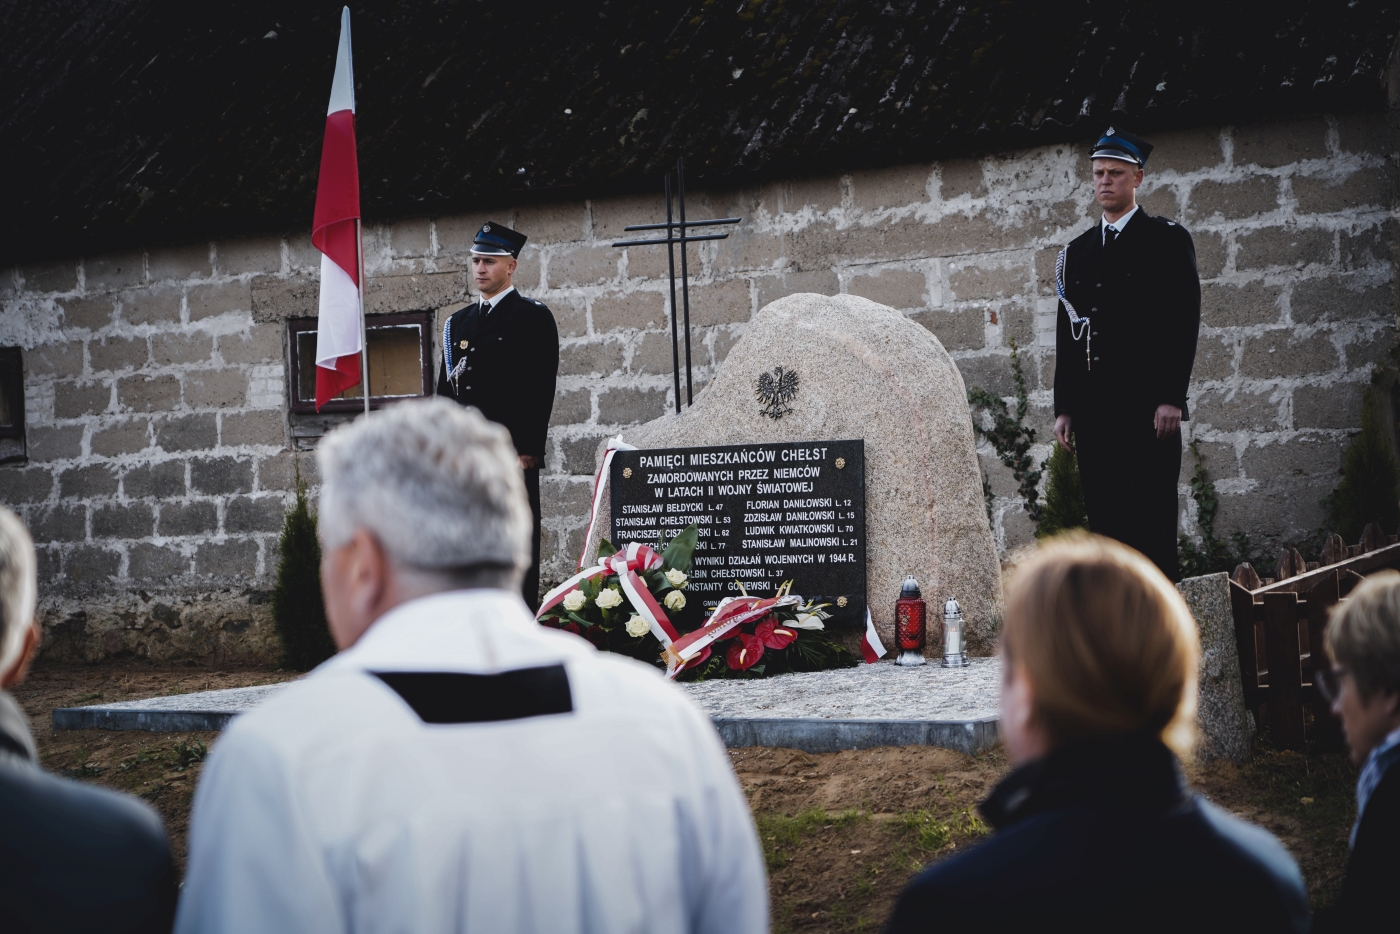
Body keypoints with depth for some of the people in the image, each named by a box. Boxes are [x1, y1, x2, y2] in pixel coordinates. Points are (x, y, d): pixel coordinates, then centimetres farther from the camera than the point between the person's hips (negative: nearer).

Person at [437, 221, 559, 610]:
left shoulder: (534, 317, 0)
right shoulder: (457, 323, 19)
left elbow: (540, 388, -8)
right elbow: (445, 393, 20)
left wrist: (528, 452, -14)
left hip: (513, 456, -6)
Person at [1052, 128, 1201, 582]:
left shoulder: (1167, 239, 3)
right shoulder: (1076, 251, 18)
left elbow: (1185, 320, -4)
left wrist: (1171, 398, -13)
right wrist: (1064, 408, 9)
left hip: (1147, 406, -5)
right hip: (1093, 410, 5)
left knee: (1152, 519, -6)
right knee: (1104, 520, 3)